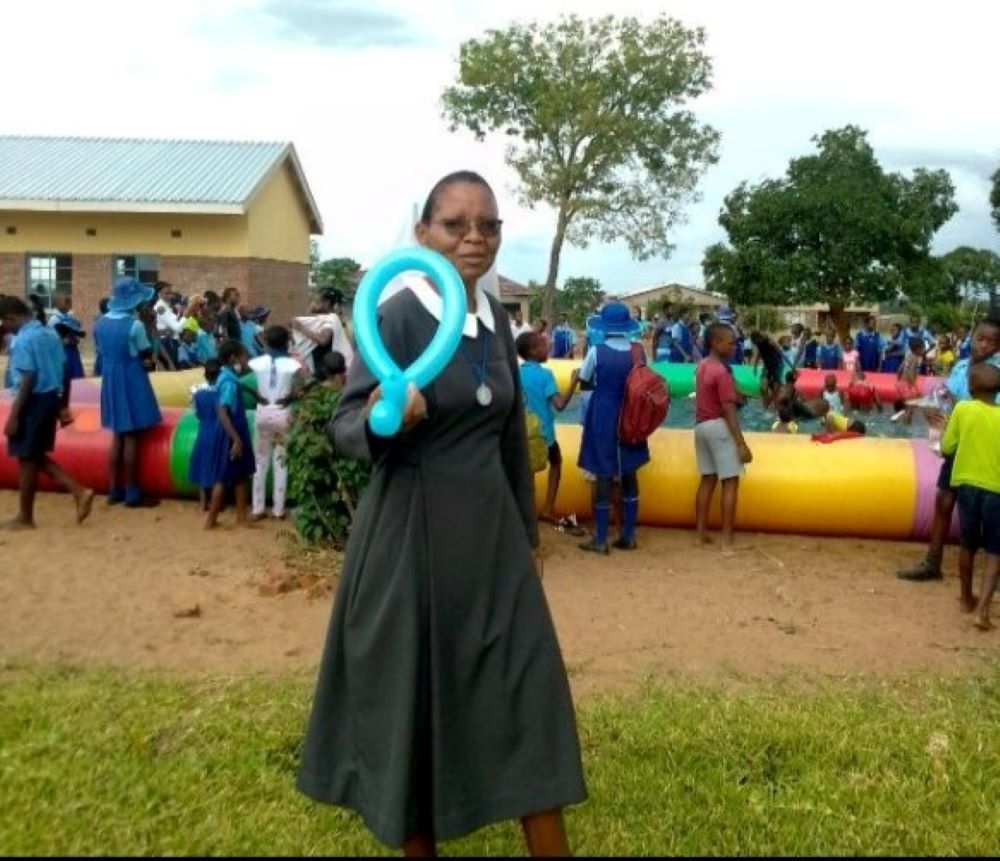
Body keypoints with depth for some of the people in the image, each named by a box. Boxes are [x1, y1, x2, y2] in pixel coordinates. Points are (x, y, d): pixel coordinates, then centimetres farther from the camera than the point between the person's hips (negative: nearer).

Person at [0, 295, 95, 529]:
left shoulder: (23, 340, -15)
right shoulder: (50, 334, 10)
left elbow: (27, 381, -20)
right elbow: (65, 372, 12)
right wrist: (64, 405, 18)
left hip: (34, 401, -8)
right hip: (51, 398, 9)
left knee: (26, 459, 3)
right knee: (37, 456, 18)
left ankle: (25, 518, 13)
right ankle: (79, 492, 8)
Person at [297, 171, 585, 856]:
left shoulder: (495, 317, 5)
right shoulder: (395, 316, -12)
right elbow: (345, 428, -12)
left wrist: (527, 529, 17)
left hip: (491, 529, 6)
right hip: (413, 535, -5)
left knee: (529, 690, 7)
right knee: (410, 696, 8)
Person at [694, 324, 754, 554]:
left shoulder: (702, 366, 10)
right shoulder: (721, 372, -18)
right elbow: (728, 411, -22)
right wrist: (741, 443, -22)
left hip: (701, 425, 9)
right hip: (719, 426, -9)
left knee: (708, 479, 14)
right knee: (730, 482, -5)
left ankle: (701, 534, 17)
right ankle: (727, 541, -8)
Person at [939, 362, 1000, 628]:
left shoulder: (962, 409, -7)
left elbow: (946, 449, -1)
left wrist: (943, 433, 17)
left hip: (966, 485, 1)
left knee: (968, 546, 19)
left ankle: (967, 599, 35)